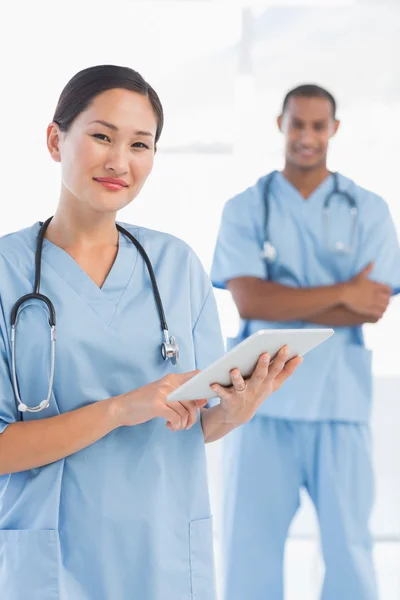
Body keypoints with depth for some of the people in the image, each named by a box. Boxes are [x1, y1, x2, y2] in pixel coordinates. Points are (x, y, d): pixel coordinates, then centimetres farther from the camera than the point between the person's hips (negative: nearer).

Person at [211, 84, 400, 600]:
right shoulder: (244, 209, 5)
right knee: (249, 544, 3)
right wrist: (342, 293, -9)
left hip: (341, 398, 0)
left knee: (348, 547, 4)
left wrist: (281, 304, -9)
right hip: (262, 396, 0)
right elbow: (248, 300, -8)